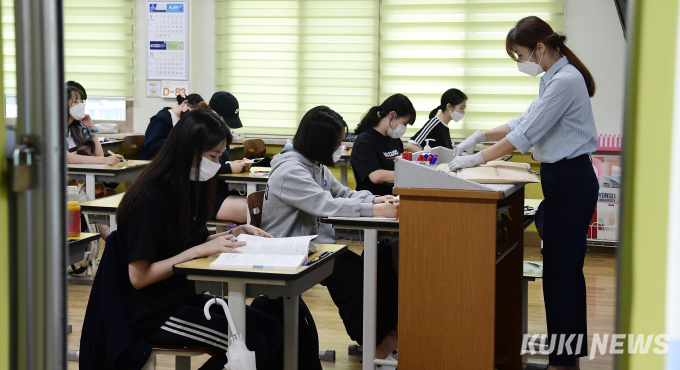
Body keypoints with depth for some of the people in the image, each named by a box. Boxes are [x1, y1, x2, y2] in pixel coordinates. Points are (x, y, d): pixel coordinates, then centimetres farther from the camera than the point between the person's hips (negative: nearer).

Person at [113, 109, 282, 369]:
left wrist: (235, 233, 2)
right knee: (251, 343, -19)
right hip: (152, 314, -9)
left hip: (184, 297, 9)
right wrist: (199, 250, -22)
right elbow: (138, 276, -21)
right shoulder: (150, 200, -20)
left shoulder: (186, 188, 8)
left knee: (271, 330, -3)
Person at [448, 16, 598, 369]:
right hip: (564, 181, 10)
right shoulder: (553, 78, 12)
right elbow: (526, 121, 18)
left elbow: (525, 135, -20)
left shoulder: (565, 81, -20)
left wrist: (476, 159, -14)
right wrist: (481, 135, 7)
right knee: (566, 269, 14)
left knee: (560, 272, -5)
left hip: (570, 183, -10)